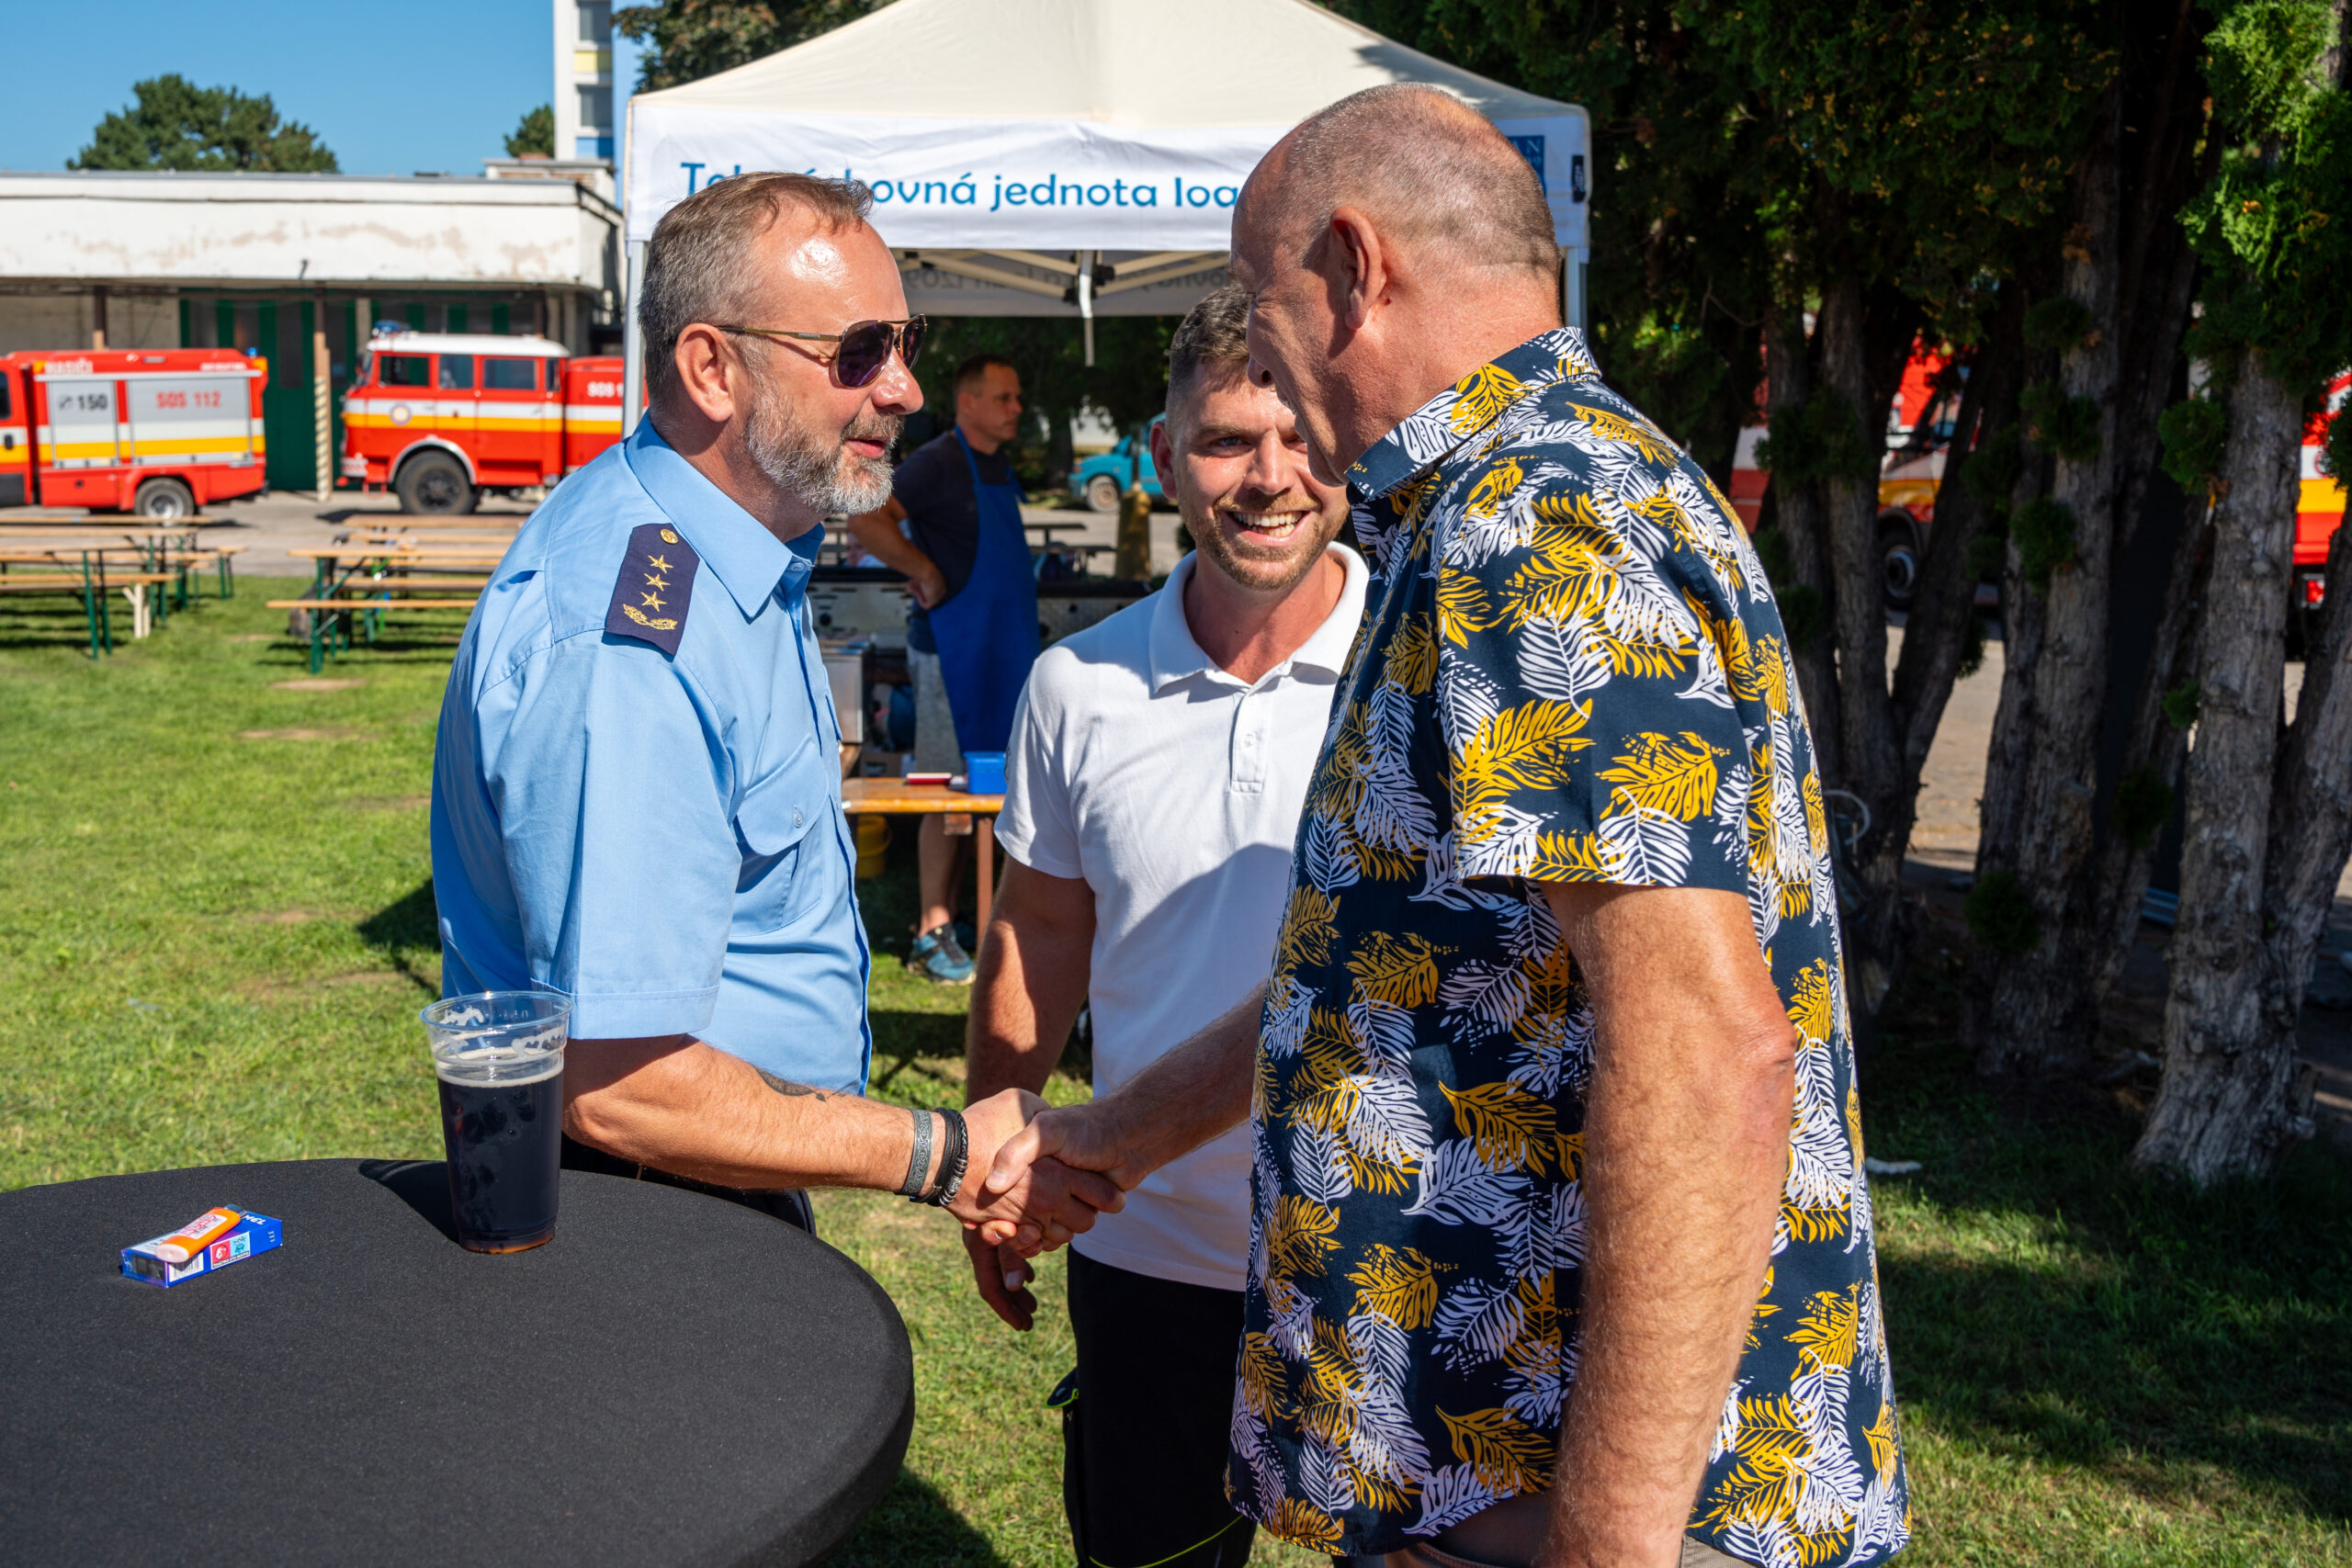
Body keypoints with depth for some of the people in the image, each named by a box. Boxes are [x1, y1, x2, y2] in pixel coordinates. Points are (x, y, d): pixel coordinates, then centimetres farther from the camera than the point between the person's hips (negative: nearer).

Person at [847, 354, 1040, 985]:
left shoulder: (998, 466, 16)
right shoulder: (938, 462, -12)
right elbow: (866, 516, -25)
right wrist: (927, 574, -19)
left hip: (999, 647, 9)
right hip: (952, 645, -9)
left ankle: (948, 919, 19)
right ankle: (932, 935, 0)